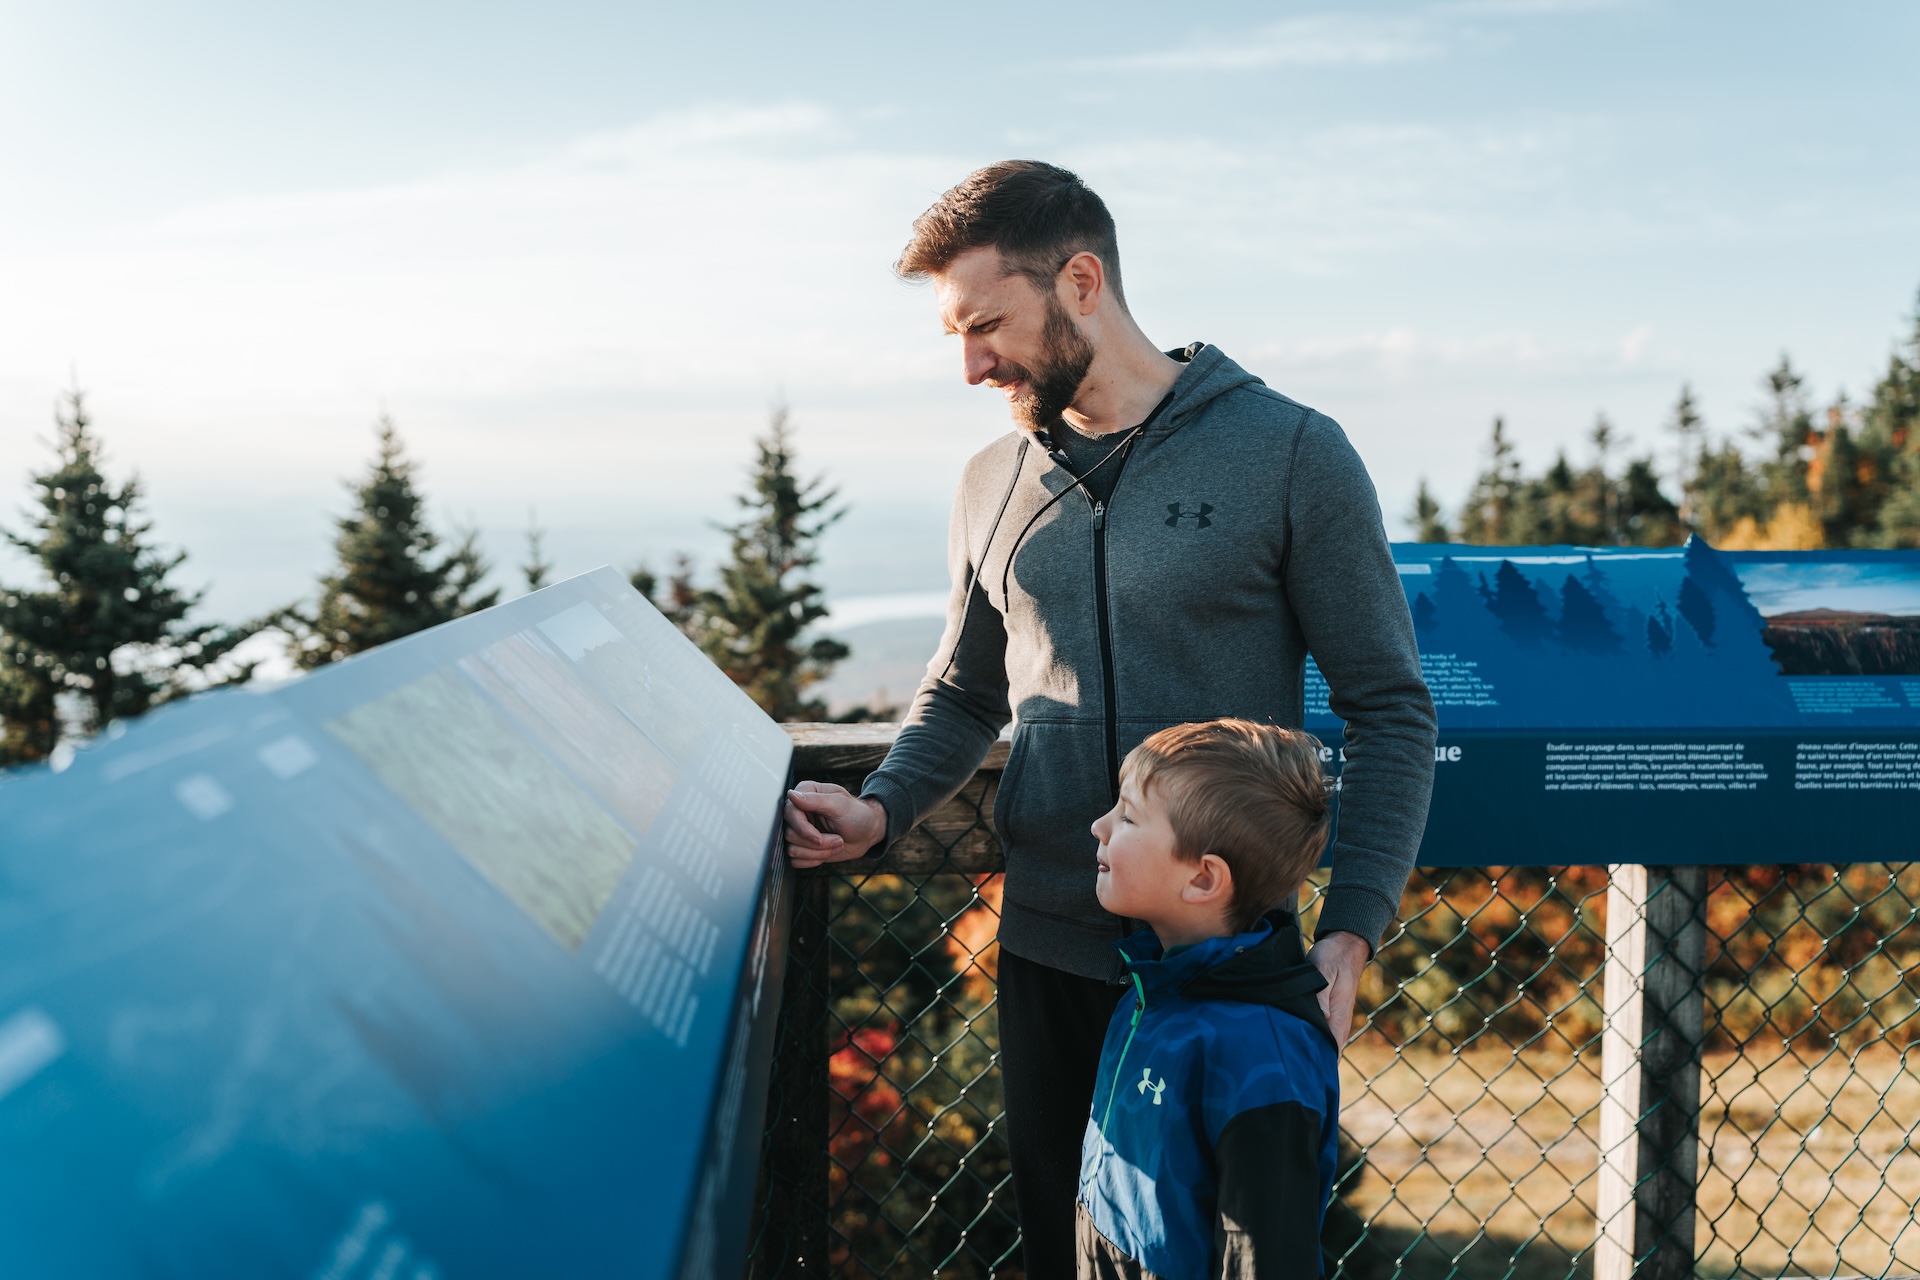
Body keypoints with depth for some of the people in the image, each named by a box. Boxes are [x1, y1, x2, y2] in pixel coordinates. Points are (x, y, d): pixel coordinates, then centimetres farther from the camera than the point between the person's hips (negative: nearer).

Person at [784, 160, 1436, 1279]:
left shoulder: (1290, 455, -8)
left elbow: (1390, 709, -6)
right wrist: (884, 808, -3)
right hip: (1046, 956, 4)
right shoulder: (994, 485, 7)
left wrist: (1352, 932, -15)